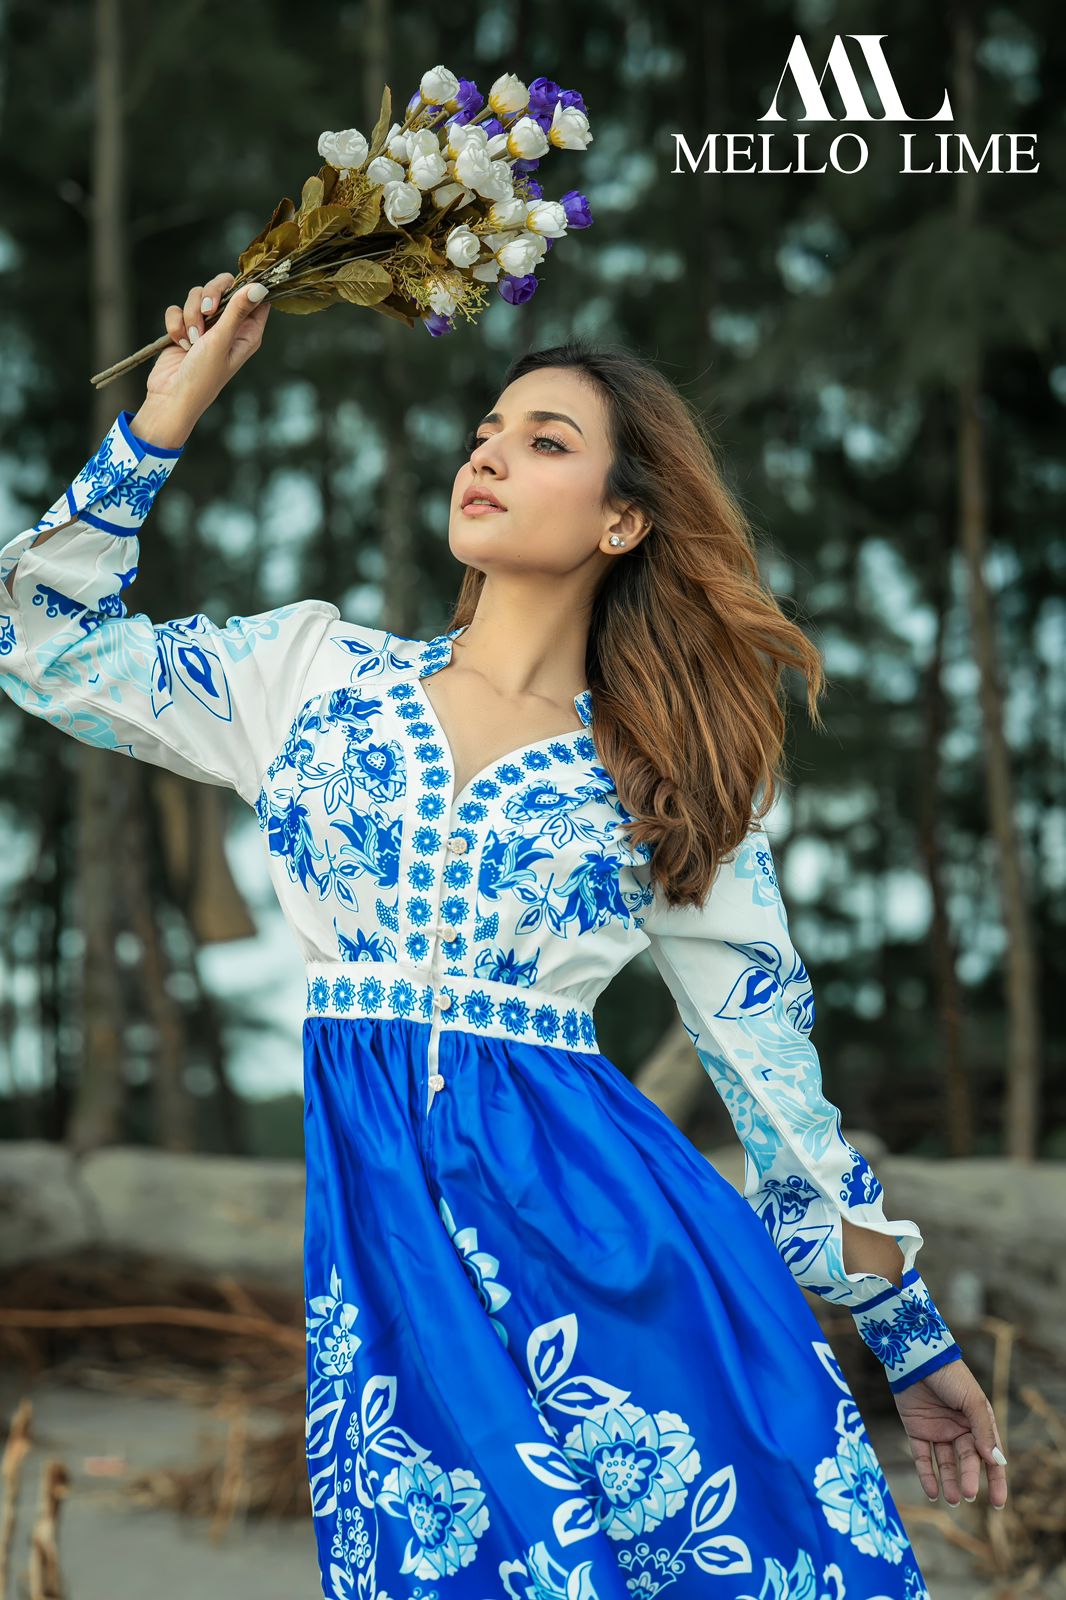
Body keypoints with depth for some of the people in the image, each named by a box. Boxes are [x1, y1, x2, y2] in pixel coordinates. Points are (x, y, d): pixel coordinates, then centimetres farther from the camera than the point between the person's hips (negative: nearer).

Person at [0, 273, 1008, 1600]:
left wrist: (912, 1341, 11)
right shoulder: (315, 671, 13)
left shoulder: (671, 778, 9)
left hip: (600, 1212, 0)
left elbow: (767, 1055, 10)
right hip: (383, 1223, 1)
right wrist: (170, 409, 7)